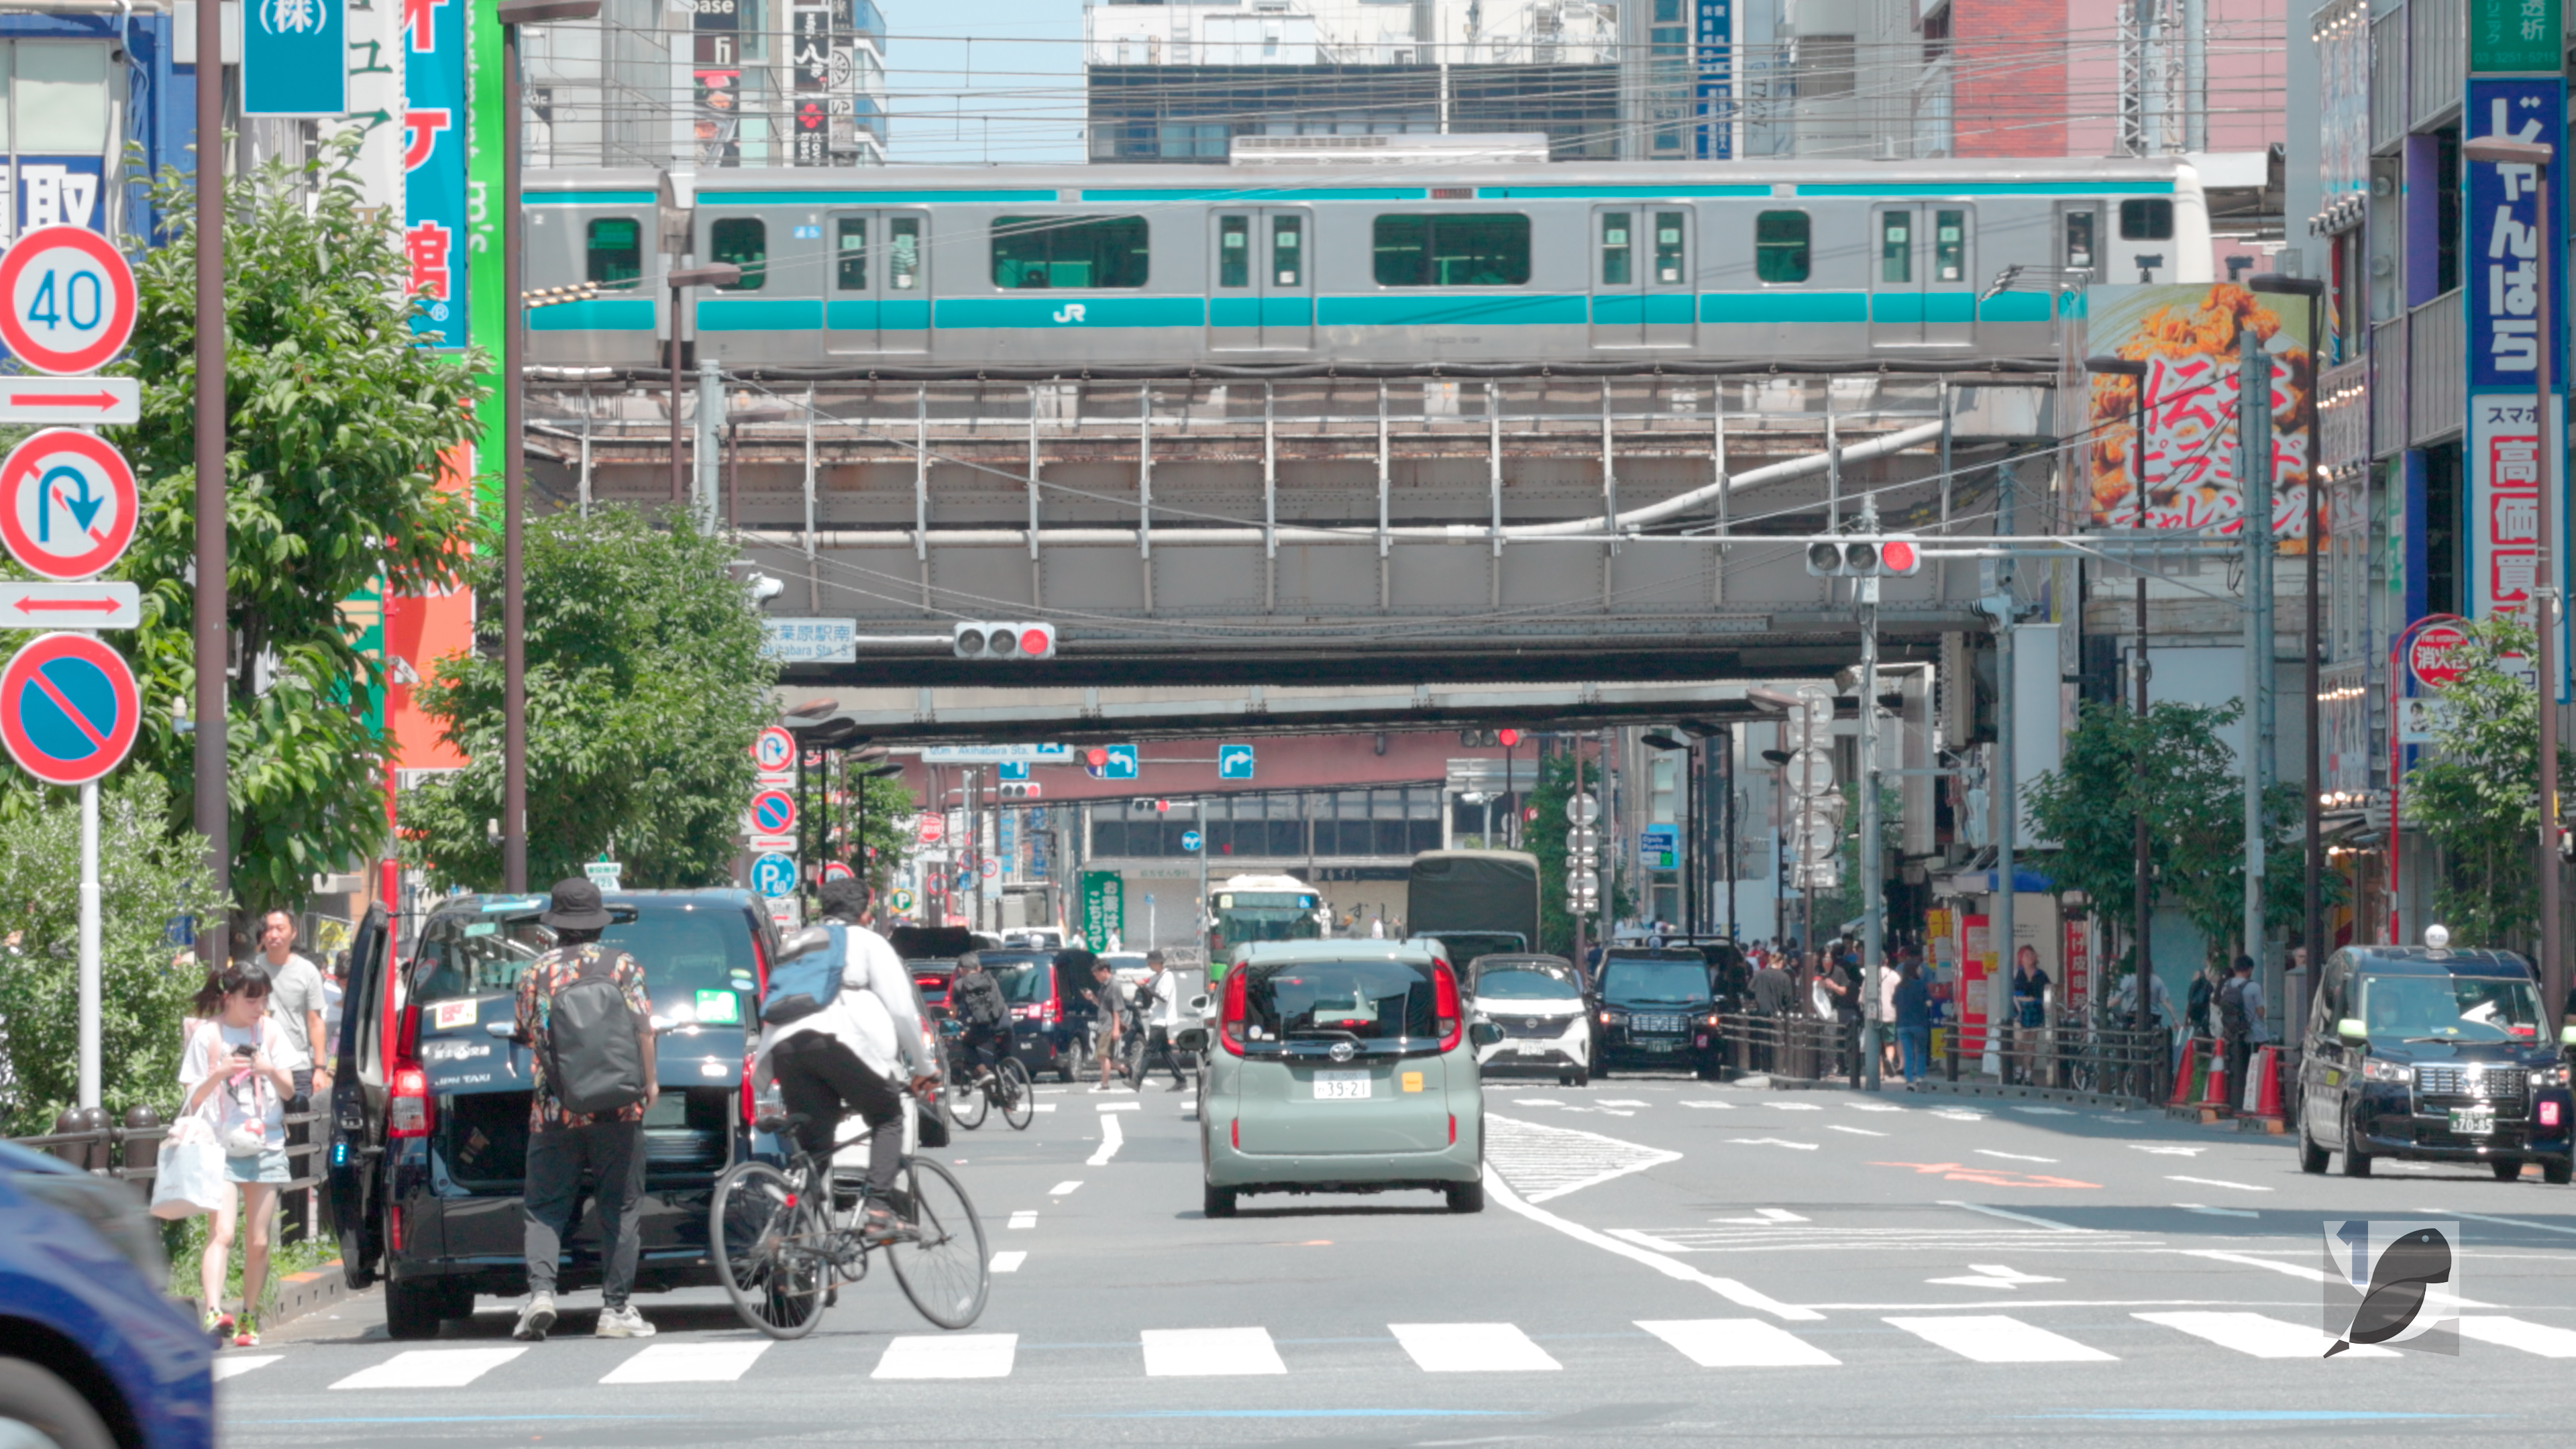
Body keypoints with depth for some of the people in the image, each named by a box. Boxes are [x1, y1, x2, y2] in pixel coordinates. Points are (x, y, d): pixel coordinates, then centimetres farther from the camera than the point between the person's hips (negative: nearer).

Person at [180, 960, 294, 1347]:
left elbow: (288, 1090, 8)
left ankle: (249, 1318, 14)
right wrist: (219, 1074, -19)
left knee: (257, 1242, 3)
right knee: (222, 1232, -19)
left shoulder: (270, 1031, 8)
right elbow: (193, 1099, 0)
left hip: (265, 1146, 3)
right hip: (221, 1147, -3)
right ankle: (214, 1314, -32)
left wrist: (270, 1071, -13)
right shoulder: (207, 1035, 0)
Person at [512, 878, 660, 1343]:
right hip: (616, 1111, -1)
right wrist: (649, 1081, 6)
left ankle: (540, 1291, -15)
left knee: (543, 1207, 6)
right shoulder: (623, 965, 1)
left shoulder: (536, 972, 5)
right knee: (620, 1208, 6)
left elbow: (525, 1036, 15)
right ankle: (615, 1308, 5)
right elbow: (643, 1030, -6)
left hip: (553, 1110, 1)